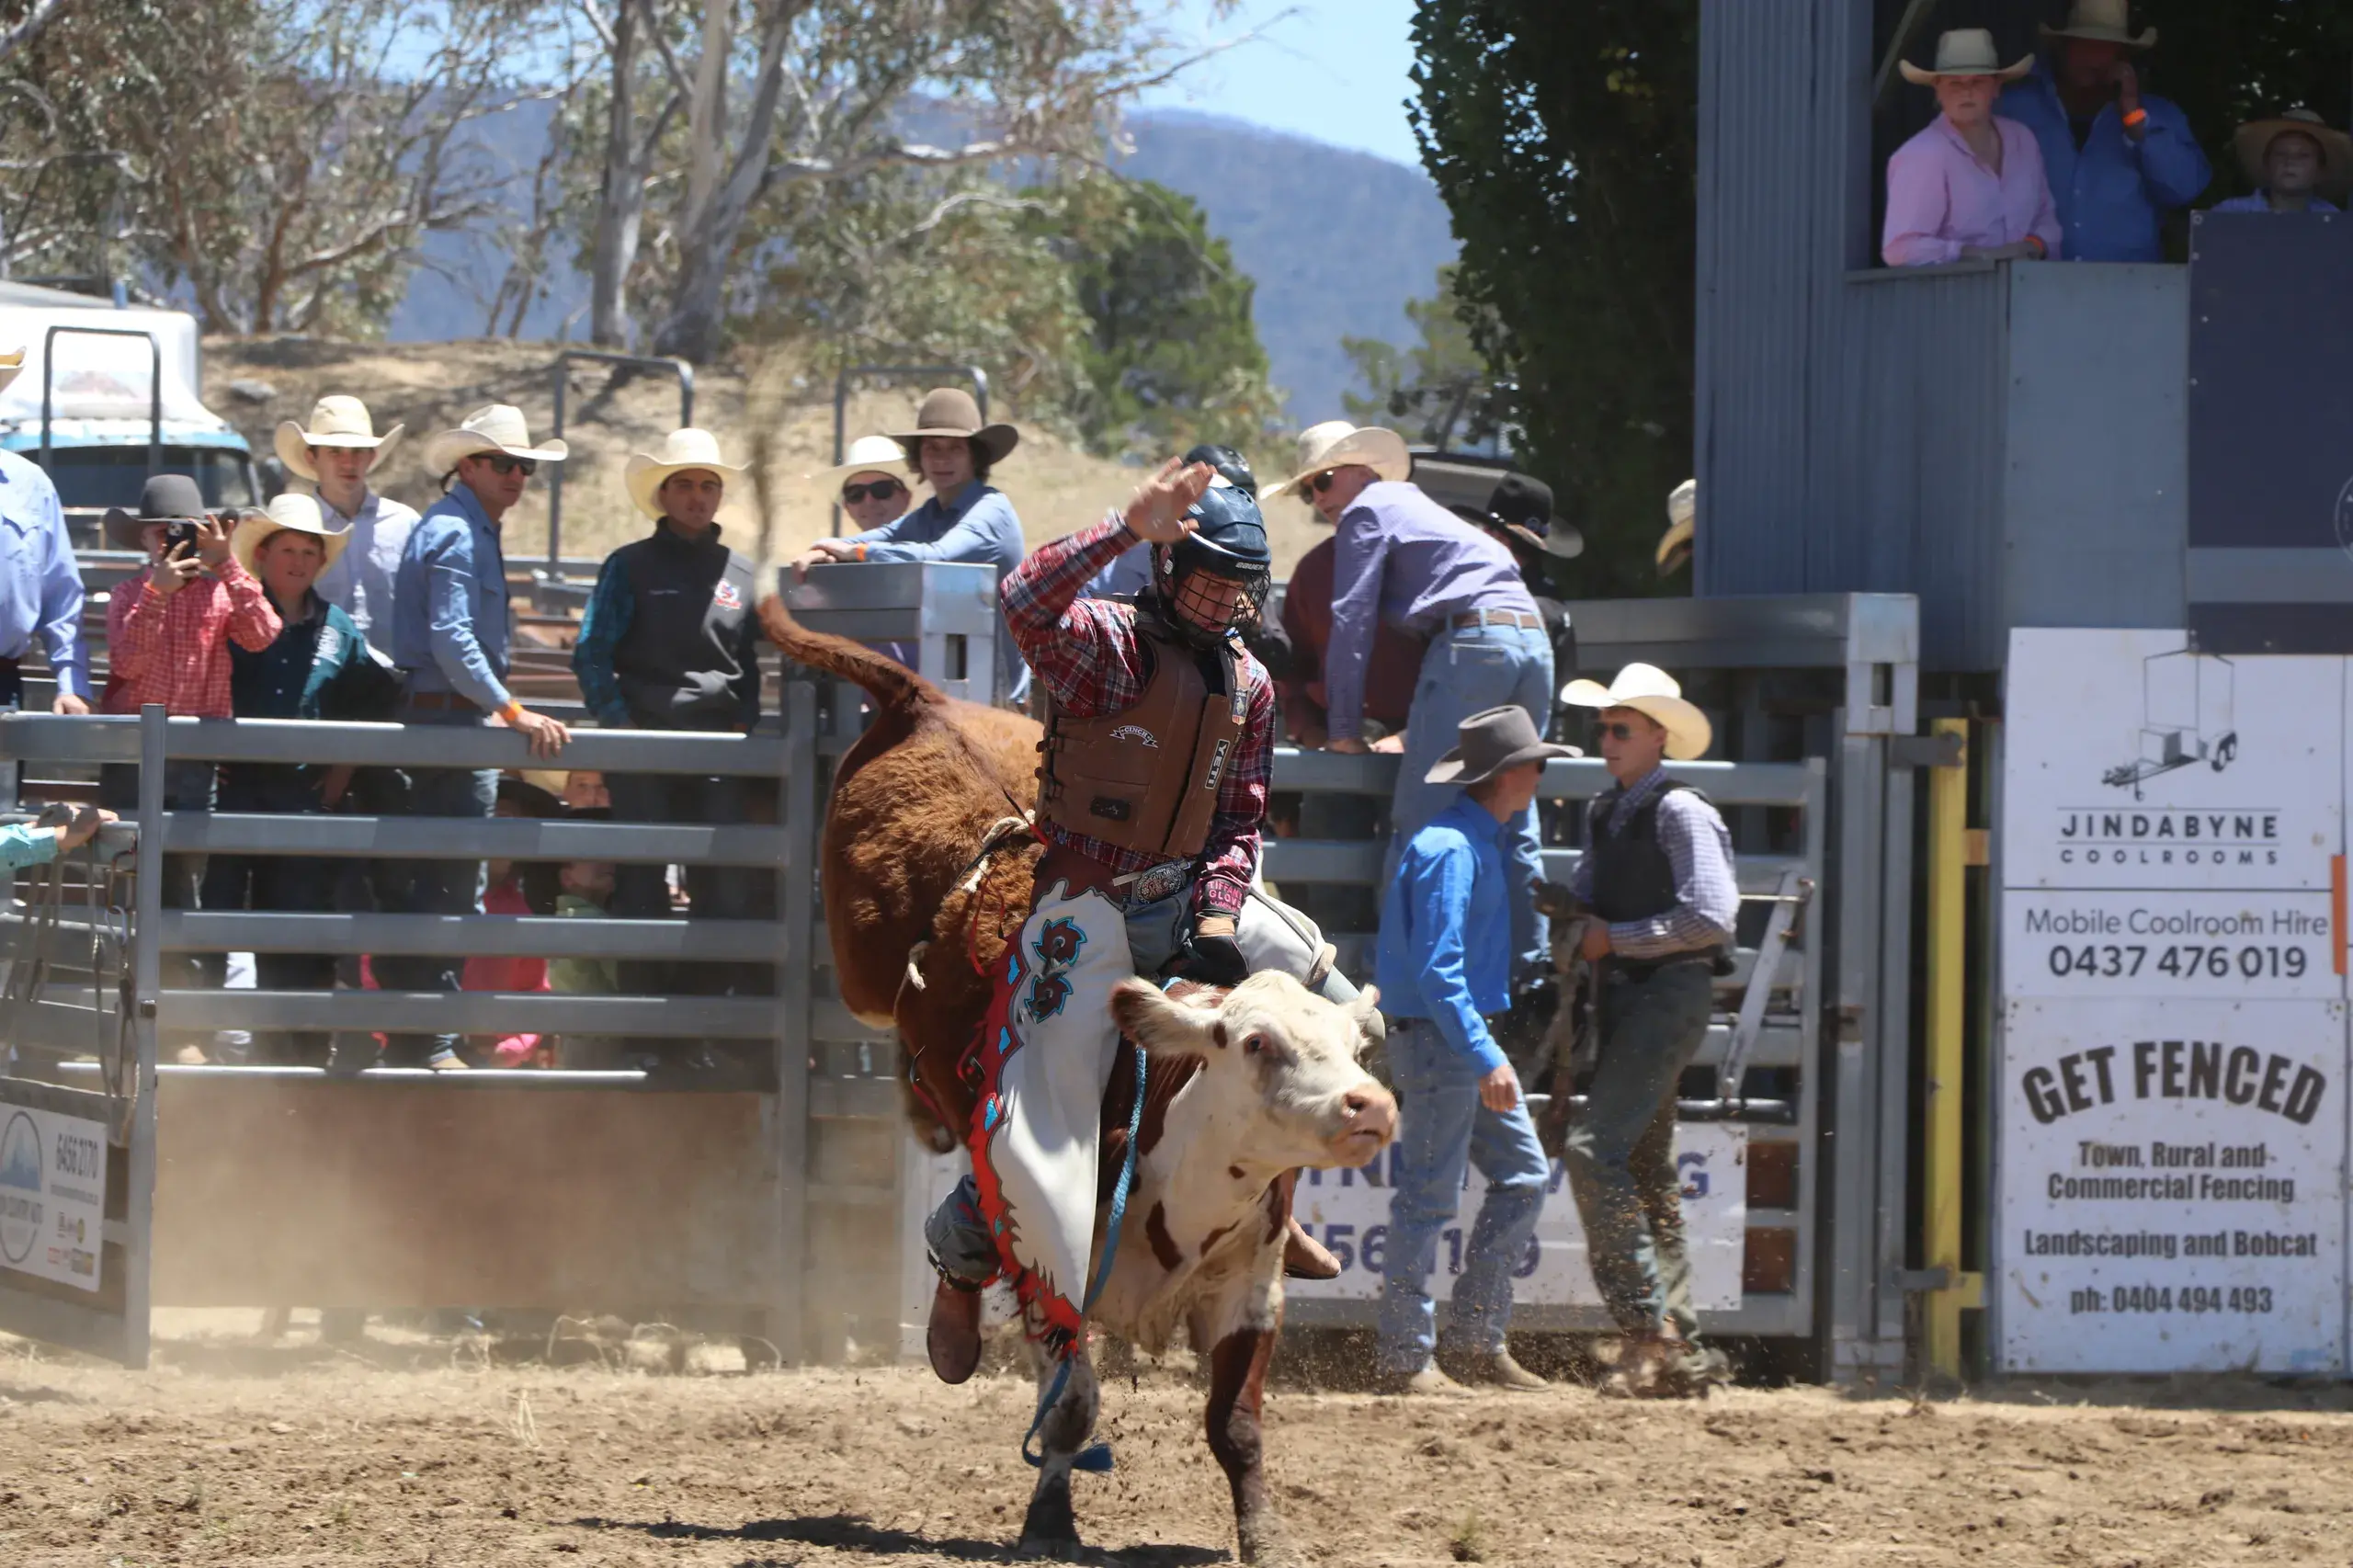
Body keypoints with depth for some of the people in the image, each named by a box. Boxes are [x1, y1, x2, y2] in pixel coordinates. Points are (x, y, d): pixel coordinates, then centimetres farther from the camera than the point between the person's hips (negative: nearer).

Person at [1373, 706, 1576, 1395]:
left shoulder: (1482, 843, 14)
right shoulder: (1449, 850, -18)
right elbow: (1436, 970, -24)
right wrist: (1485, 1059, -29)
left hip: (1469, 1038, 10)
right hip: (1437, 1036, -10)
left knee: (1524, 1176, 10)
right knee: (1427, 1196, -4)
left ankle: (1476, 1339, 15)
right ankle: (1407, 1355, 2)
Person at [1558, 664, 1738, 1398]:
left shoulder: (1679, 812, -11)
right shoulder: (1604, 813, 15)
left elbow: (1711, 916, -19)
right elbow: (1587, 896, 25)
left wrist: (1616, 939, -15)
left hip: (1671, 993, -9)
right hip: (1622, 996, 9)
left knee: (1594, 1150, -19)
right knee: (1647, 1170, 11)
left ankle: (1646, 1325, -18)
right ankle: (1681, 1350, 16)